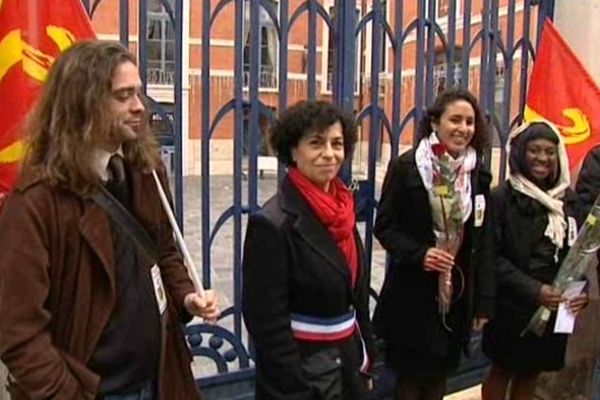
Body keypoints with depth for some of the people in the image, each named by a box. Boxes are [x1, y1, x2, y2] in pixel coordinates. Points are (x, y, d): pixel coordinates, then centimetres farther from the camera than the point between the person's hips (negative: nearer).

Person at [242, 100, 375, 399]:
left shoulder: (341, 211, 3)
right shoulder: (274, 223, -20)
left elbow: (356, 295, 10)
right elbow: (267, 323, -20)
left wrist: (365, 363, 10)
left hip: (348, 364, 7)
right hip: (303, 372, -7)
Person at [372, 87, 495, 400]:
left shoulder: (478, 174, 5)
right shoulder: (406, 166, -9)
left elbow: (483, 242, 6)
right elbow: (384, 226, -7)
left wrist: (484, 300, 2)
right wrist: (419, 254, -24)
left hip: (458, 295, 4)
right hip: (412, 294, -4)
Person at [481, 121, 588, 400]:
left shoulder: (567, 200, 6)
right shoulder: (502, 197, -10)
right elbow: (493, 256, -13)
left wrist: (581, 289, -7)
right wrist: (533, 290, -20)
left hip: (555, 309, 4)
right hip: (512, 307, -4)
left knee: (530, 376, 14)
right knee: (502, 371, 10)